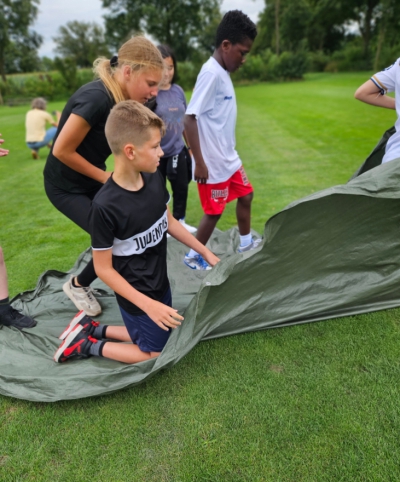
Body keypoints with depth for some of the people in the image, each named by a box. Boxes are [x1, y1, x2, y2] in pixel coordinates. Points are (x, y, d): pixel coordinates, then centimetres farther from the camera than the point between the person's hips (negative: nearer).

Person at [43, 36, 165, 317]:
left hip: (95, 179, 8)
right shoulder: (96, 98, -30)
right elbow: (62, 151, -26)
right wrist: (106, 177, -16)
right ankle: (77, 285, 18)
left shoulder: (123, 99, -5)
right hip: (66, 186, -7)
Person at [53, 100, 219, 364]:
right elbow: (103, 268, -20)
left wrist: (205, 252, 9)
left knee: (159, 337, 23)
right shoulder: (106, 205, -29)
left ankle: (93, 328, 31)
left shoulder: (155, 178, -10)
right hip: (137, 295, -7)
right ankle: (88, 344, 21)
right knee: (157, 355, 10)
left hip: (160, 283, 7)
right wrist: (148, 305, -22)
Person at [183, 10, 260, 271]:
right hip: (213, 163, -9)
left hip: (229, 158, 9)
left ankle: (246, 244, 39)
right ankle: (194, 257, 24)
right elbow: (190, 119, -24)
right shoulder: (211, 73, -19)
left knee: (246, 195, 20)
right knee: (214, 211, 3)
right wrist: (200, 163, -24)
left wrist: (228, 152, 19)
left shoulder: (223, 72, 8)